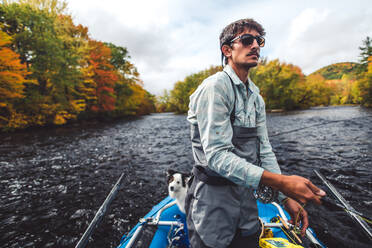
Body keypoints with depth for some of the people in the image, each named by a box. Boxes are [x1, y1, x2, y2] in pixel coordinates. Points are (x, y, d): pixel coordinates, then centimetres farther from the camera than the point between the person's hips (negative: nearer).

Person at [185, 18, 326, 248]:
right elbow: (217, 156, -26)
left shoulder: (255, 96, 8)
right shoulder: (215, 87, -18)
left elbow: (264, 149, 8)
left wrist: (287, 197, 4)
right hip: (214, 200, -7)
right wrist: (281, 182, -32)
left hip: (246, 196, 8)